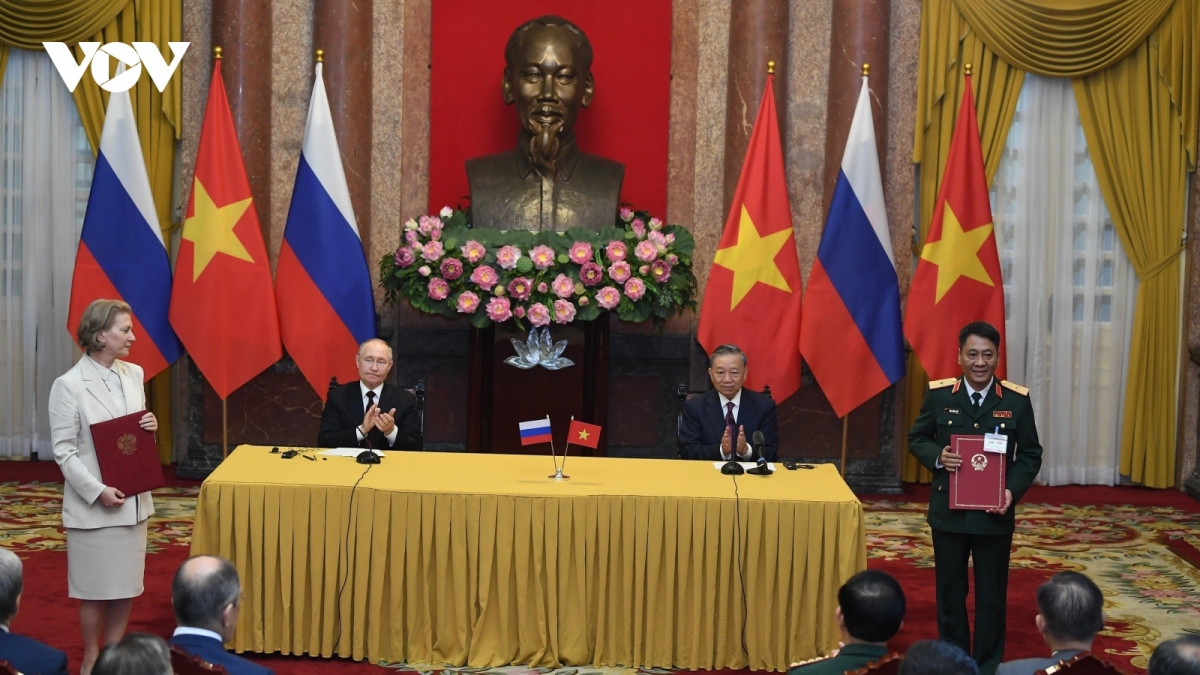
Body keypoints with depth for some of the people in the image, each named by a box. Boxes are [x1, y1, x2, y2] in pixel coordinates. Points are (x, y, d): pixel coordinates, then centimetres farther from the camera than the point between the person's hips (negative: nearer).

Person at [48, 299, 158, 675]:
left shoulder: (133, 375, 4)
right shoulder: (69, 385, -13)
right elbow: (63, 450, -12)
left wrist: (150, 428, -5)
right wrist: (97, 492, -20)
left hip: (134, 500, 6)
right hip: (93, 504, -6)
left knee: (126, 584, 12)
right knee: (95, 588, 5)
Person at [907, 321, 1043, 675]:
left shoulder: (1017, 400, -6)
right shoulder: (939, 395, -5)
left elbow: (1030, 454, 0)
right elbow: (916, 438, 5)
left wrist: (1013, 490, -16)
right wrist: (937, 456, -16)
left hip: (995, 513, -1)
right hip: (948, 510, 1)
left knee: (991, 595, 9)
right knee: (950, 592, 13)